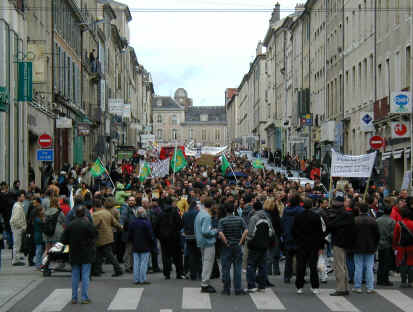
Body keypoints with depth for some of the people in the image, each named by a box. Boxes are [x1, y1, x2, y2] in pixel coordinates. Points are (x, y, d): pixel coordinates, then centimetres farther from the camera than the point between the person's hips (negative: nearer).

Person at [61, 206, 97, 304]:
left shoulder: (70, 225, -5)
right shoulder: (87, 224, -15)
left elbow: (63, 240, -2)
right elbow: (95, 234, -4)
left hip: (74, 254, 3)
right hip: (86, 254, -3)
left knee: (75, 276, 11)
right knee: (85, 276, 2)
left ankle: (74, 298, 13)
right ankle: (84, 298, 1)